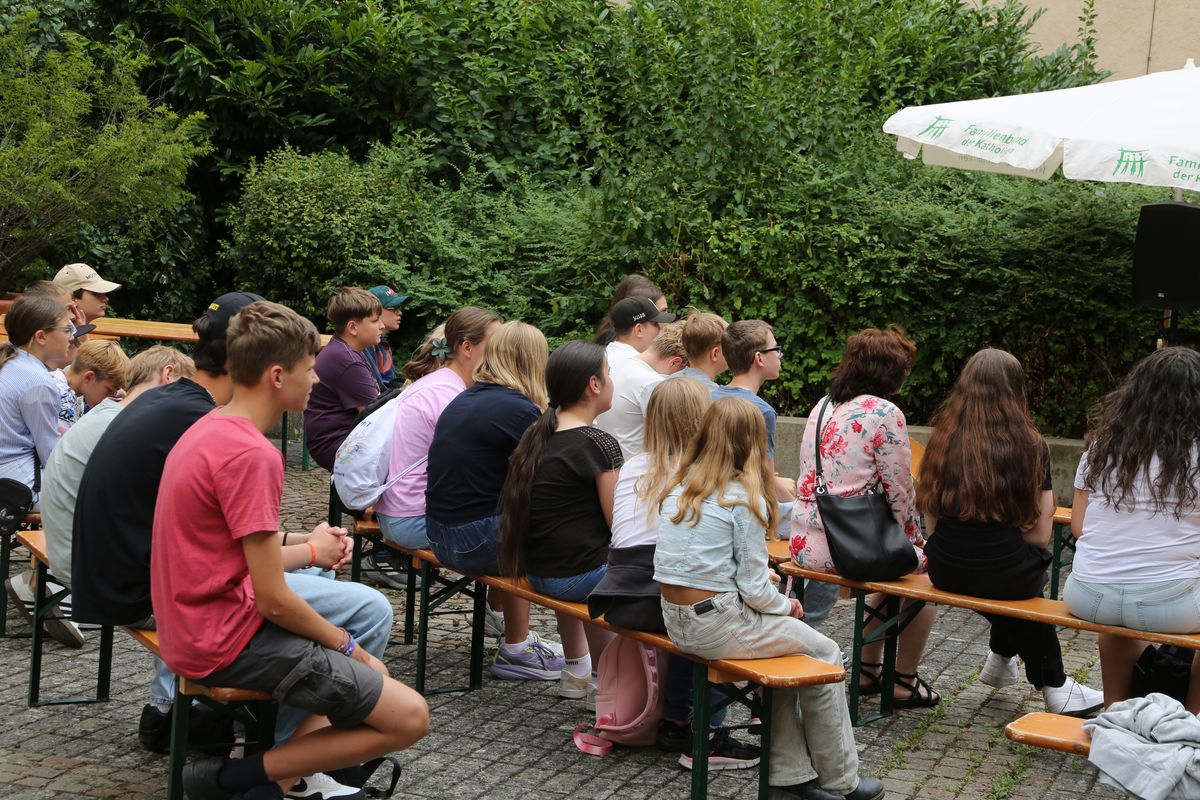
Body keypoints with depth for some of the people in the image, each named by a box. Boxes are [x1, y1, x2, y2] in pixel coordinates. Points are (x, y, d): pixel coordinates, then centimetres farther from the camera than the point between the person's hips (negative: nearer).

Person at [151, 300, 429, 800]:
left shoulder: (208, 430, 9)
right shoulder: (251, 454, -21)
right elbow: (273, 600, -20)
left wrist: (309, 550, 27)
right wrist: (348, 646, -6)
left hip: (193, 627, 10)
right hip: (228, 642, -10)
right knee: (409, 717, -10)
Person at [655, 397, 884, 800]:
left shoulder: (678, 487, 7)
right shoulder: (744, 499, -14)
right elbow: (755, 590, -14)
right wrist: (786, 606, 7)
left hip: (676, 620, 7)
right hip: (718, 626, -7)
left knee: (783, 643, 26)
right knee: (824, 653, 13)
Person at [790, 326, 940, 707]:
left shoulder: (824, 406, 11)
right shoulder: (885, 414, -12)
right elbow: (899, 490, -9)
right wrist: (915, 537, 10)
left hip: (806, 543, 8)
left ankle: (868, 669, 38)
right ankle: (905, 681, 26)